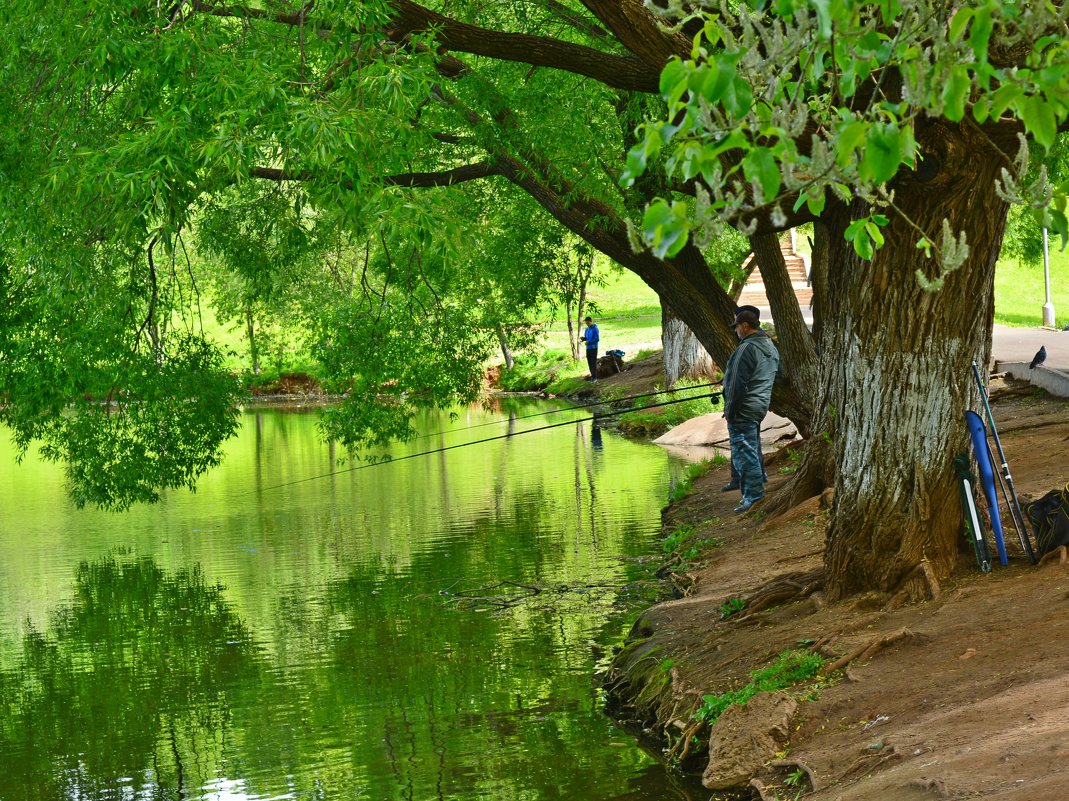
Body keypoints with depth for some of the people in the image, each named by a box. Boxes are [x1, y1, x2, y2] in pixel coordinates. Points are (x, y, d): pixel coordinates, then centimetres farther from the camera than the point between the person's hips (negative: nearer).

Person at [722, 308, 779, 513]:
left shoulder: (746, 349, -20)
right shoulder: (771, 346, 12)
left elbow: (737, 384, -20)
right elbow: (777, 375, 22)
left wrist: (730, 411, -13)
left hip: (744, 410, -10)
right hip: (761, 407, 10)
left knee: (743, 452, -8)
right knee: (753, 449, 22)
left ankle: (753, 497, -10)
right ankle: (759, 483, 31)